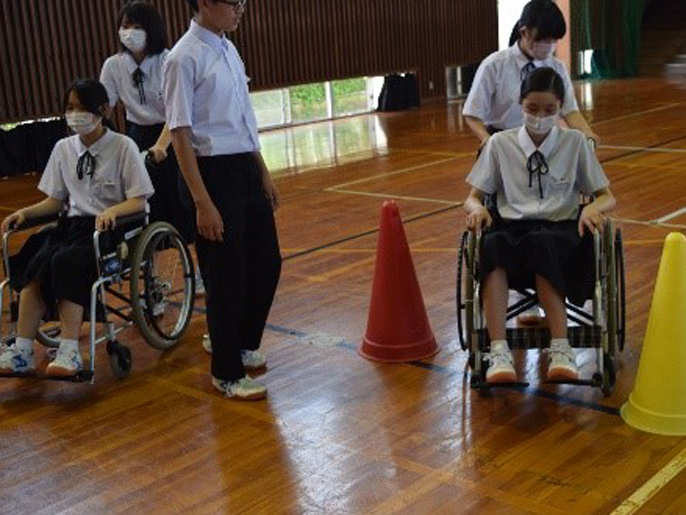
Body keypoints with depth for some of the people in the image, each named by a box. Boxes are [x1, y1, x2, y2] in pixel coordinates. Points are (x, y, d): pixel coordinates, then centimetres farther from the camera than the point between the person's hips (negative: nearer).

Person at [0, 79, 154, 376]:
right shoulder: (63, 148, 12)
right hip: (73, 224, 5)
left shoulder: (123, 146, -3)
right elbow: (55, 200, 16)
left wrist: (112, 211, -26)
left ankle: (69, 352, -33)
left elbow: (139, 200, -6)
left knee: (66, 262, -33)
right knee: (36, 264, -26)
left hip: (111, 228, -4)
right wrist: (26, 212, -2)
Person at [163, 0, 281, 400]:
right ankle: (228, 373, 20)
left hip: (247, 168, 8)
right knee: (226, 277, 2)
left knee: (266, 263, 15)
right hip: (216, 172, -8)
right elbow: (181, 134, -16)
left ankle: (242, 344, 38)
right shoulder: (186, 58, -14)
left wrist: (264, 173, 17)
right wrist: (203, 202, -19)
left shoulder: (228, 49, 10)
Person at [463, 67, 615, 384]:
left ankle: (560, 349, -38)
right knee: (492, 244, -37)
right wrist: (476, 208, -12)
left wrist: (594, 207, -11)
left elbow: (607, 197, 14)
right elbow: (473, 196, 13)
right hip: (512, 226, 1)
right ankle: (499, 352, -42)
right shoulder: (500, 143, 14)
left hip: (560, 230, -1)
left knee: (540, 244, -39)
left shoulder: (575, 143, 14)